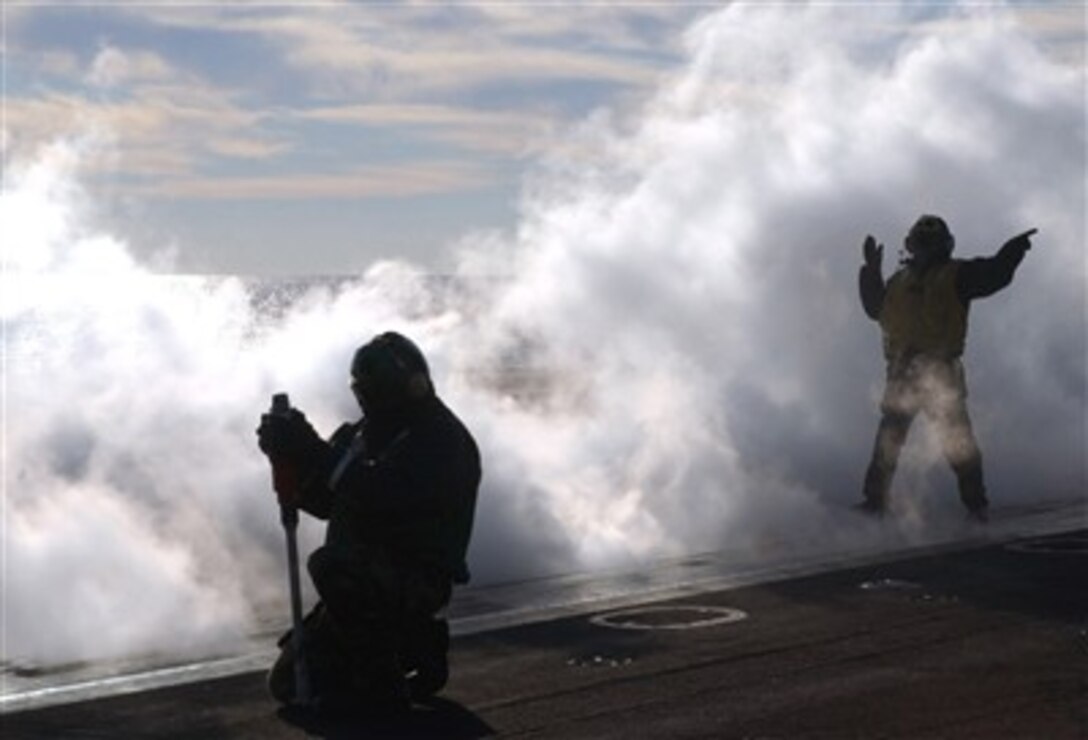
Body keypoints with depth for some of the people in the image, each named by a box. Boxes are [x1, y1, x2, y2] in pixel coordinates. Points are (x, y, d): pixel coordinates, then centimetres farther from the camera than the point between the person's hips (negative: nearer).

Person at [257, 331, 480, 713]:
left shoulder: (443, 441, -14)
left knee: (331, 566, -37)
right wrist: (293, 456, -7)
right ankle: (409, 643, 18)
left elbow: (382, 498, -30)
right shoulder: (366, 434, 11)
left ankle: (383, 683, -18)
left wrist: (316, 454, -32)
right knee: (288, 681, 5)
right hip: (361, 578, 9)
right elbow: (326, 502, 11)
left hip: (415, 583, -9)